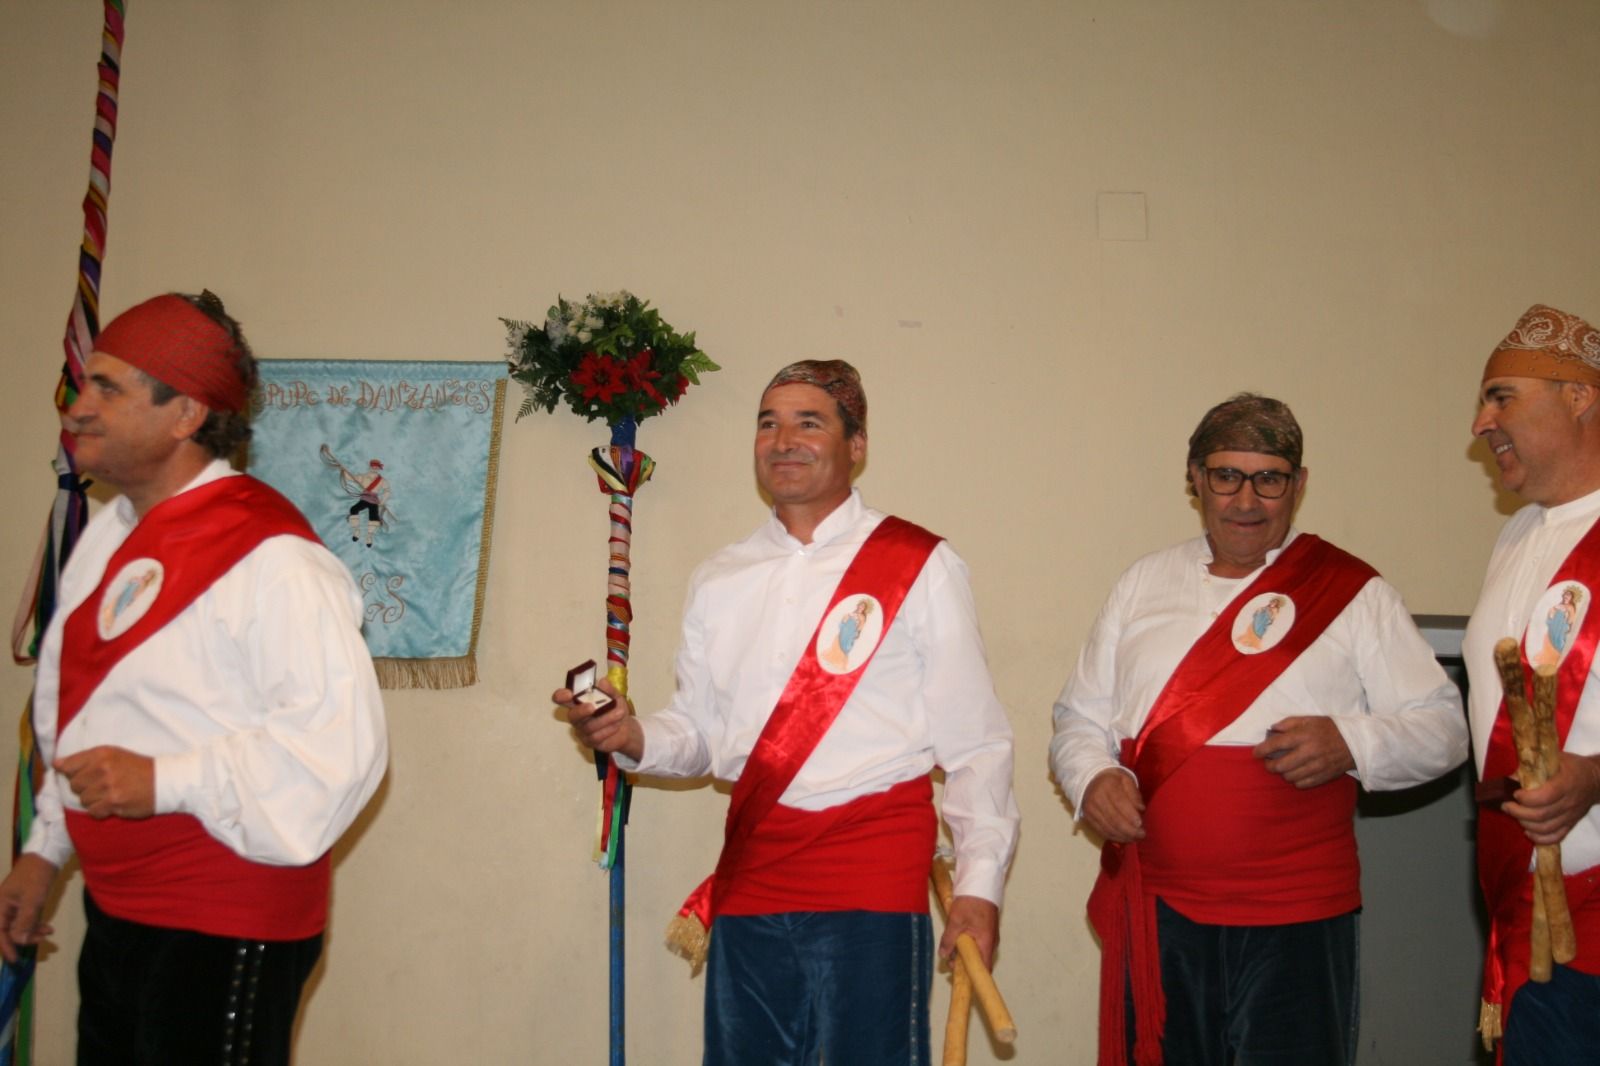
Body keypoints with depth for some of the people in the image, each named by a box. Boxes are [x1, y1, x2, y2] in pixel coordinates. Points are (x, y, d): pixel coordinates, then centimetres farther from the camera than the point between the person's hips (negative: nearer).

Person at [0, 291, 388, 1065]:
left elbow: (339, 739, -26)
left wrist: (164, 781, -26)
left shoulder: (270, 556, -20)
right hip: (116, 912, 9)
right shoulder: (107, 537, 11)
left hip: (223, 935, -9)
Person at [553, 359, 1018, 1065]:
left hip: (874, 878, -4)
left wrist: (979, 885, -8)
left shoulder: (918, 565, -1)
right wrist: (632, 738, -5)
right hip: (748, 880, 4)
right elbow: (700, 734, 16)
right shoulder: (719, 580, 12)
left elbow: (973, 743, -2)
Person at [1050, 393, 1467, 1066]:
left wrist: (1349, 742, -18)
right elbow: (1080, 717, 15)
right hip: (1155, 911, 3)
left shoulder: (1353, 592, 3)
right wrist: (1092, 779, -6)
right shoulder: (1143, 584, 12)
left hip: (1295, 917, -2)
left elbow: (1443, 727, 1)